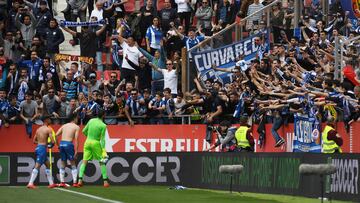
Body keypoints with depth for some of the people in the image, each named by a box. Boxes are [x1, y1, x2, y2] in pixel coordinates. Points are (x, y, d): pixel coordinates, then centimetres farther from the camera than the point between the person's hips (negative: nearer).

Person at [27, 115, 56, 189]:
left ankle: (51, 183, 21)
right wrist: (51, 145, 8)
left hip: (38, 147, 9)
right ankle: (30, 184, -16)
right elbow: (53, 141, -15)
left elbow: (34, 141, 19)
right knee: (37, 166, -11)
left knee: (48, 164, 18)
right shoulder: (48, 129, -9)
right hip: (42, 148, -9)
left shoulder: (38, 129, 15)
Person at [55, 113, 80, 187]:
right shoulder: (76, 127, 3)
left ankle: (62, 182, 12)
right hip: (69, 144, -5)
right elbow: (76, 139, -7)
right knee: (73, 164, 4)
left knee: (63, 164, 14)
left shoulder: (64, 126, 18)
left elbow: (56, 135, 9)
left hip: (61, 143, 5)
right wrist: (76, 150, -8)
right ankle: (74, 182, -2)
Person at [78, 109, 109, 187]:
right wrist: (103, 150, -11)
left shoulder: (91, 121, 3)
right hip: (96, 143, -4)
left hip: (88, 142, 4)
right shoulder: (103, 125, -9)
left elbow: (84, 131, 10)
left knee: (84, 162, 5)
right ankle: (105, 181, 6)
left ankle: (80, 180, -5)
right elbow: (102, 139, -12)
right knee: (102, 162, 7)